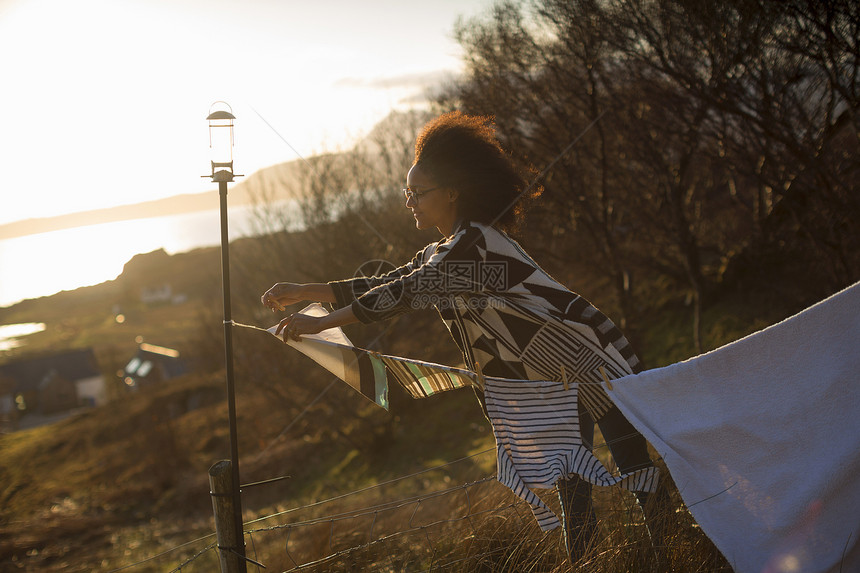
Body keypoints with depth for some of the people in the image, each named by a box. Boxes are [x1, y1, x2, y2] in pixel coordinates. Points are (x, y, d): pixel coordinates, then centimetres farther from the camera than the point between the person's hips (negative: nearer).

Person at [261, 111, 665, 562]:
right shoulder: (440, 253, 9)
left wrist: (320, 323, -25)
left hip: (588, 363, -9)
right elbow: (384, 285, 10)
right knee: (567, 481, 16)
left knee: (635, 467, -5)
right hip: (546, 379, 9)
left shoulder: (475, 243, -22)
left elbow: (406, 293, -28)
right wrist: (301, 293, 2)